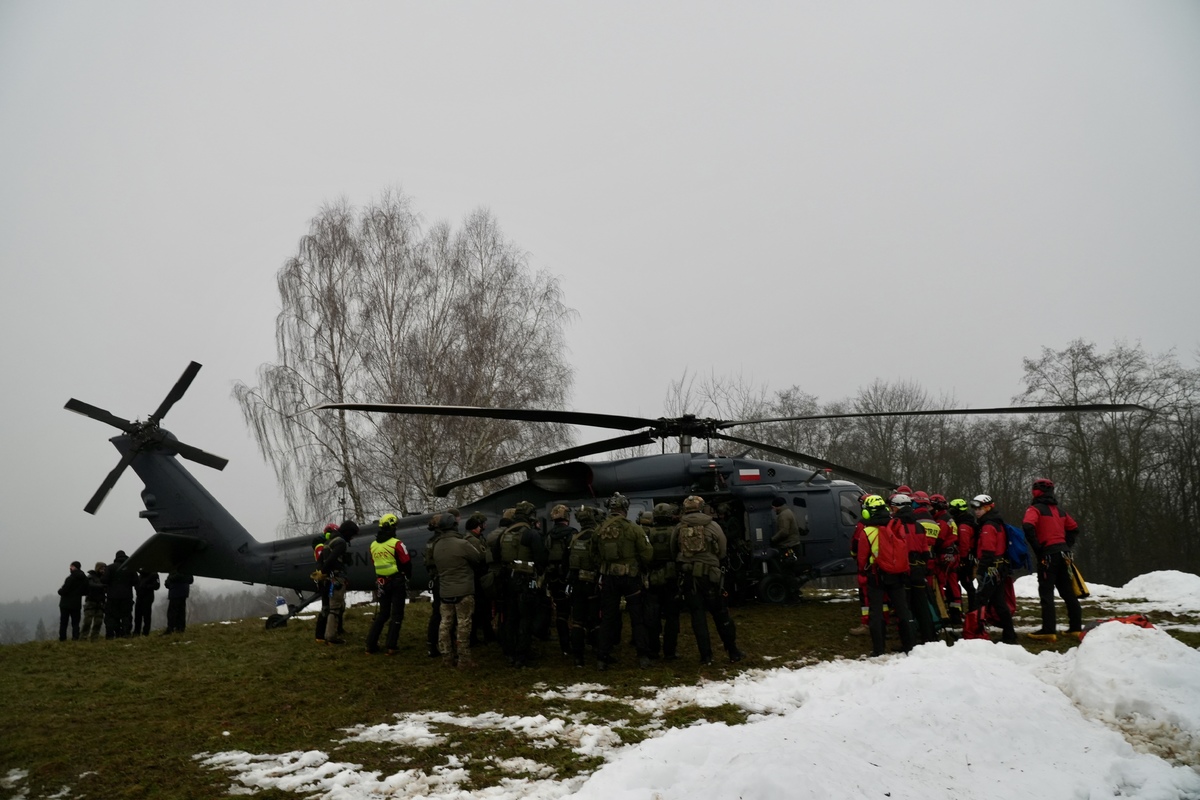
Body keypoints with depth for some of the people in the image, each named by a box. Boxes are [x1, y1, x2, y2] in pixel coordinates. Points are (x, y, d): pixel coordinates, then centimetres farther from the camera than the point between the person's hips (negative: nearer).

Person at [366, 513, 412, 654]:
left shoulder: (373, 545, 4)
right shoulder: (396, 544, -15)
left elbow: (374, 564, 13)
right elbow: (407, 563, -11)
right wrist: (408, 575, 8)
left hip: (381, 583, 5)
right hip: (397, 581, -5)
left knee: (382, 613, 17)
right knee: (396, 614, 3)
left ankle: (371, 644, 13)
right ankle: (391, 647, -1)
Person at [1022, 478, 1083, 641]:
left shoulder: (1036, 509, -7)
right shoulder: (1059, 510, 17)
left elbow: (1028, 527, -24)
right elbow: (1074, 528, 24)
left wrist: (1037, 547, -14)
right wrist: (1066, 546, 17)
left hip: (1048, 555, -7)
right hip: (1063, 554, 7)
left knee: (1046, 593, -7)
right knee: (1067, 592, 13)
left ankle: (1049, 630, -11)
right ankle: (1076, 627, 17)